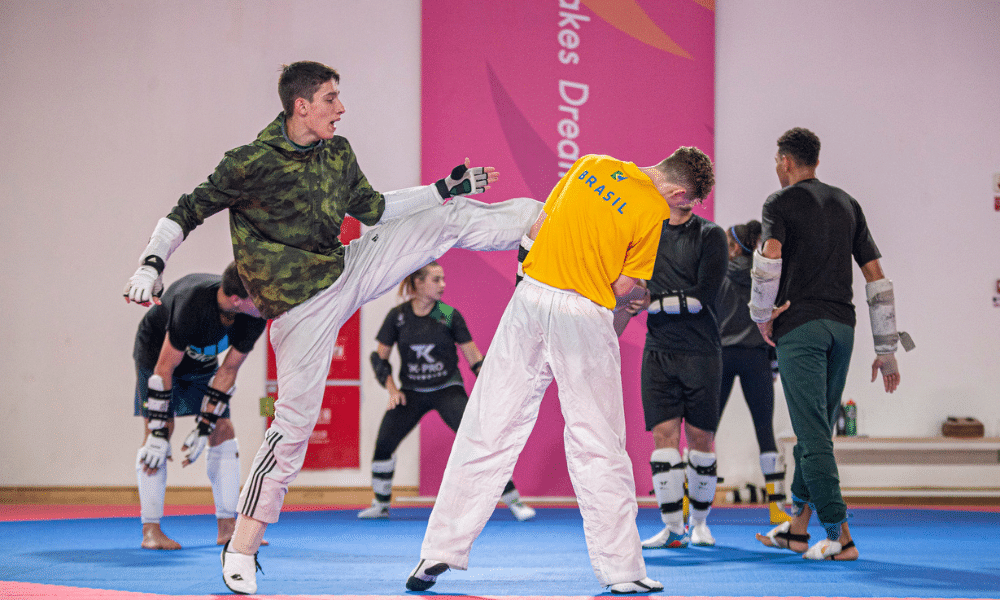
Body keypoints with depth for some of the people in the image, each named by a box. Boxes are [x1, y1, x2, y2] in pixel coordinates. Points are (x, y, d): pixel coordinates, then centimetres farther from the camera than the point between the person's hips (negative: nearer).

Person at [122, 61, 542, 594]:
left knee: (450, 218, 2)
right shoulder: (251, 165, -18)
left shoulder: (338, 154, 1)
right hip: (302, 306, -6)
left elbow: (373, 209, 15)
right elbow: (188, 212, -11)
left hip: (350, 270, 6)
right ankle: (242, 547, 4)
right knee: (294, 423, -7)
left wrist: (446, 187, 14)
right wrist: (151, 263, -26)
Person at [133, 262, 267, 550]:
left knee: (223, 430, -4)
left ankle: (228, 527, 1)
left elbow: (228, 370, -14)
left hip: (200, 360, 5)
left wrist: (204, 428, -16)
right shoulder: (193, 303, -42)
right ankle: (150, 531, -15)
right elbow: (165, 367, -34)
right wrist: (159, 434, -31)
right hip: (157, 351, -5)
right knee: (158, 428, -18)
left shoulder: (255, 317, -25)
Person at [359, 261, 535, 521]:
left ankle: (514, 501, -9)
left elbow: (475, 358, -3)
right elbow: (379, 356, 3)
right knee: (383, 445, -10)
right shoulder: (397, 316, -5)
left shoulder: (449, 315, -8)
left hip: (448, 390, -2)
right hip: (411, 392, 2)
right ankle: (381, 505, 12)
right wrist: (392, 389, -8)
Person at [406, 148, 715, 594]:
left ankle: (440, 551, 7)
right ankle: (621, 569, 9)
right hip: (586, 316, -4)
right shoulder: (655, 213, -5)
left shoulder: (592, 164, 10)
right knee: (598, 447, 4)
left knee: (487, 431, 6)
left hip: (531, 296, 4)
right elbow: (621, 288, -4)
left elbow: (536, 230, 14)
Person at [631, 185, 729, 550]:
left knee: (700, 438, 1)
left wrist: (653, 303, -8)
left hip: (701, 352, -2)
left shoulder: (710, 235, -1)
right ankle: (673, 527, -3)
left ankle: (699, 523, 16)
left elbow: (702, 297, -11)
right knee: (664, 433, -6)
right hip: (658, 351, 2)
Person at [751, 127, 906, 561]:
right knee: (817, 430, 15)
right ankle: (797, 526, 23)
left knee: (813, 433, -7)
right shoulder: (847, 204, 17)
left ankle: (840, 536, -12)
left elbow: (769, 257, -20)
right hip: (841, 325, 6)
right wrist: (887, 350, 14)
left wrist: (762, 314, -5)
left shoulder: (779, 203, 1)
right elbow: (876, 277, 12)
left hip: (799, 327, -6)